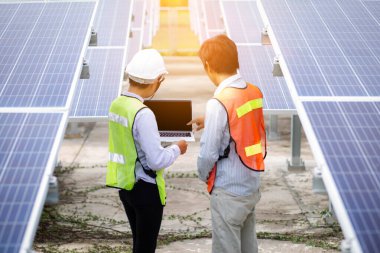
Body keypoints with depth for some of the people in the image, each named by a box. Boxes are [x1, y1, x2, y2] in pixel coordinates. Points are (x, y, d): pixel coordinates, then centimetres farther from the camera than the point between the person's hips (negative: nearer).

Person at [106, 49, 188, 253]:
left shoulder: (116, 105, 0)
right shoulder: (143, 114, -24)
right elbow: (157, 161, -22)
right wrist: (176, 149, -4)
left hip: (124, 185, 8)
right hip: (146, 189, -8)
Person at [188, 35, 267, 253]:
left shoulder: (219, 103, -21)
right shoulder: (255, 93, 1)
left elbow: (208, 153, -18)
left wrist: (203, 175, 1)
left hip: (228, 192, -7)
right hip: (252, 187, 7)